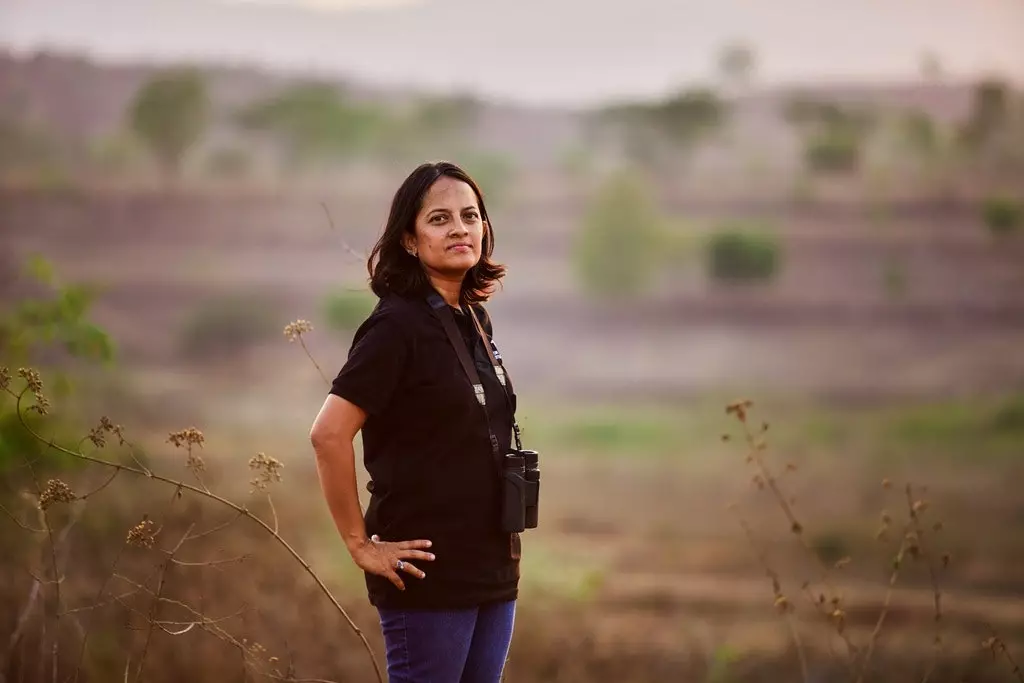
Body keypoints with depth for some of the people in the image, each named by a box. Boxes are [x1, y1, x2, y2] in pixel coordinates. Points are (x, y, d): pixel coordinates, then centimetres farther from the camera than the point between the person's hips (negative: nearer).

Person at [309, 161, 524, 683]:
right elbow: (328, 434, -21)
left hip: (492, 571, 8)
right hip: (430, 574, -8)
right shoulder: (397, 325, -13)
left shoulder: (474, 321, 11)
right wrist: (361, 544, -16)